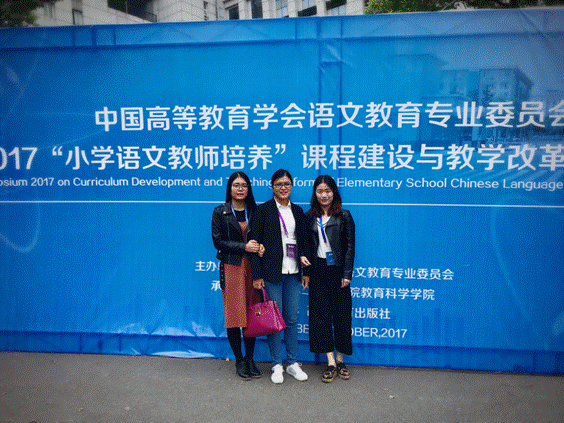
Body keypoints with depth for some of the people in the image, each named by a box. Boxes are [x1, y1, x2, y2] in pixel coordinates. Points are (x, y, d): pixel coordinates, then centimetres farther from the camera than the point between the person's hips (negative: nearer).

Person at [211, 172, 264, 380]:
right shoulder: (220, 212, 3)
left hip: (251, 268, 3)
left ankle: (250, 359, 20)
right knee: (234, 314, 1)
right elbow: (218, 241, -4)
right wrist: (244, 247, -14)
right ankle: (239, 360, 16)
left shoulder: (254, 211, 11)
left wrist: (260, 246, -10)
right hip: (231, 267, -2)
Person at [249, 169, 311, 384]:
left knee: (292, 319, 9)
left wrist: (306, 270, 6)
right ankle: (277, 365, 18)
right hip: (272, 272, -4)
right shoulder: (263, 210, -2)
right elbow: (255, 243, -5)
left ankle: (293, 363, 23)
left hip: (293, 272, 4)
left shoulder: (298, 211, 12)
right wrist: (257, 275, -10)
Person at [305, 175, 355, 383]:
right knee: (320, 313, 2)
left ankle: (340, 359, 20)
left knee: (341, 313, 4)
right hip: (318, 271, 2)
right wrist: (307, 272, -1)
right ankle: (330, 362, 11)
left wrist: (347, 274, -8)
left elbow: (350, 246, -2)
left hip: (337, 270, -2)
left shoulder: (344, 216, 1)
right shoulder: (310, 217, 7)